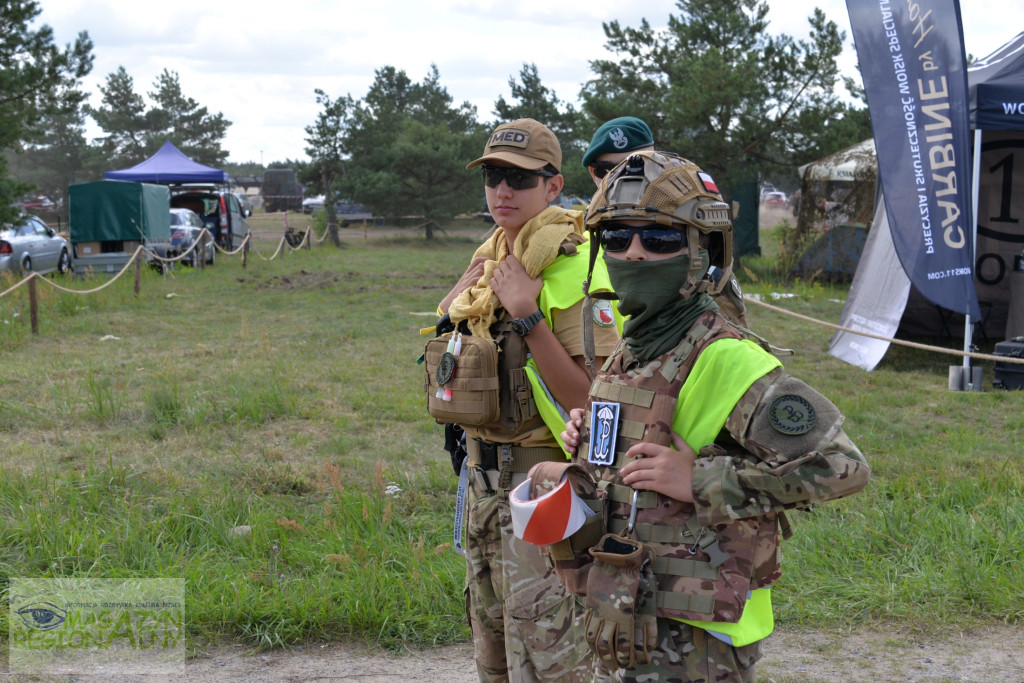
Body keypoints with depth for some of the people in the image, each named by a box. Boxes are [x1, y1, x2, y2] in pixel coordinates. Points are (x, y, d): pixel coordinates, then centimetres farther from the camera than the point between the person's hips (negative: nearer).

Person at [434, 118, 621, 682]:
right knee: (491, 632, 21)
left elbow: (589, 396, -24)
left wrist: (527, 317, -28)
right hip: (484, 472, 9)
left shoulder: (574, 268, -17)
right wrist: (454, 311, 0)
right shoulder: (488, 258, 9)